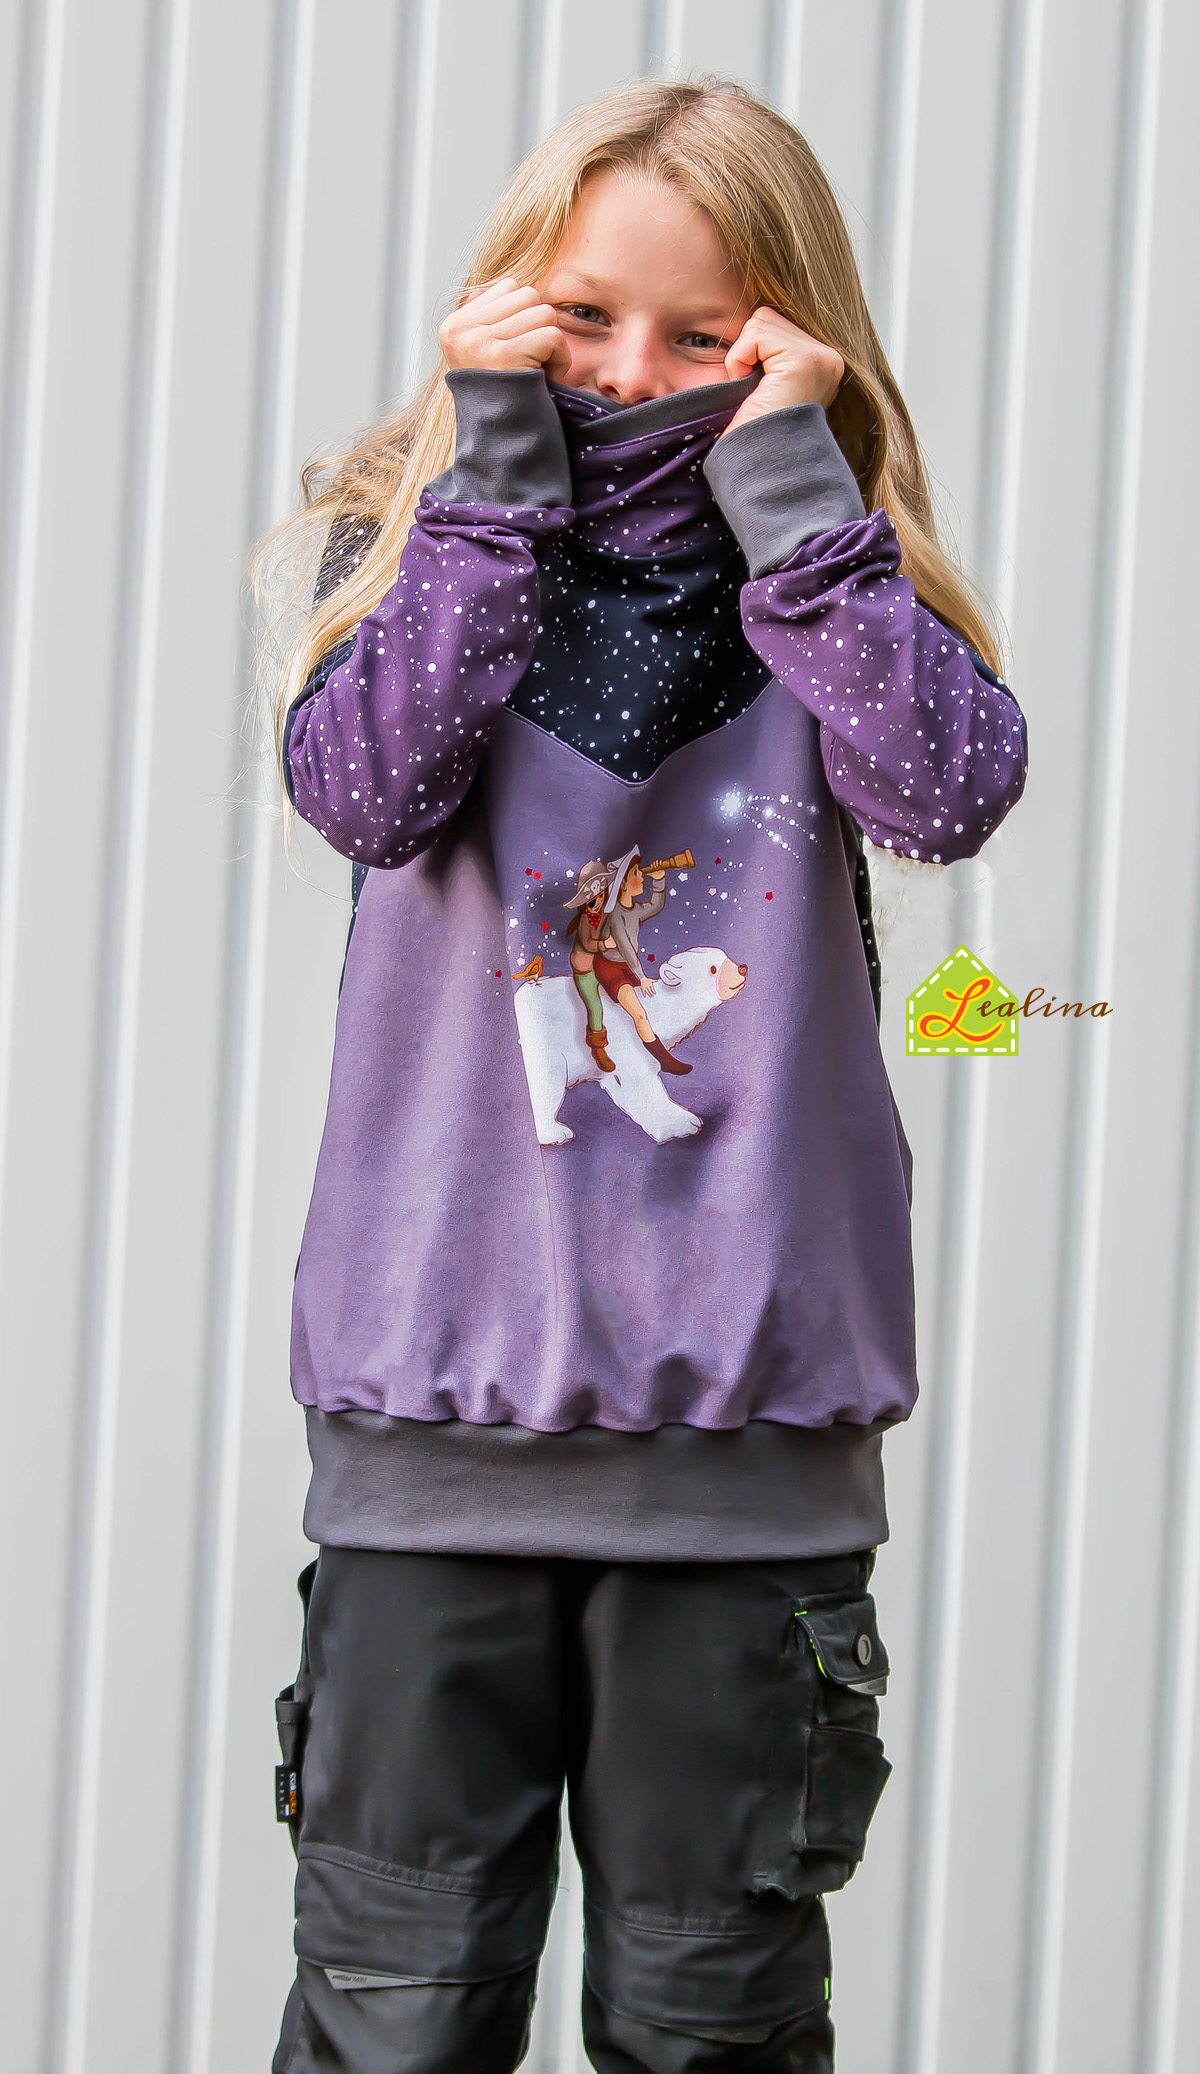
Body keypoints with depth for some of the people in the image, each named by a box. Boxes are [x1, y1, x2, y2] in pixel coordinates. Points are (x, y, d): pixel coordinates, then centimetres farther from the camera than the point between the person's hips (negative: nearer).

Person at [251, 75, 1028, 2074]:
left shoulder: (822, 578, 7)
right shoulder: (434, 546, 8)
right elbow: (363, 784, -12)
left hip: (745, 1405, 0)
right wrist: (504, 474, -11)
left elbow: (952, 785, -14)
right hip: (438, 1392, 0)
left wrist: (785, 478, -11)